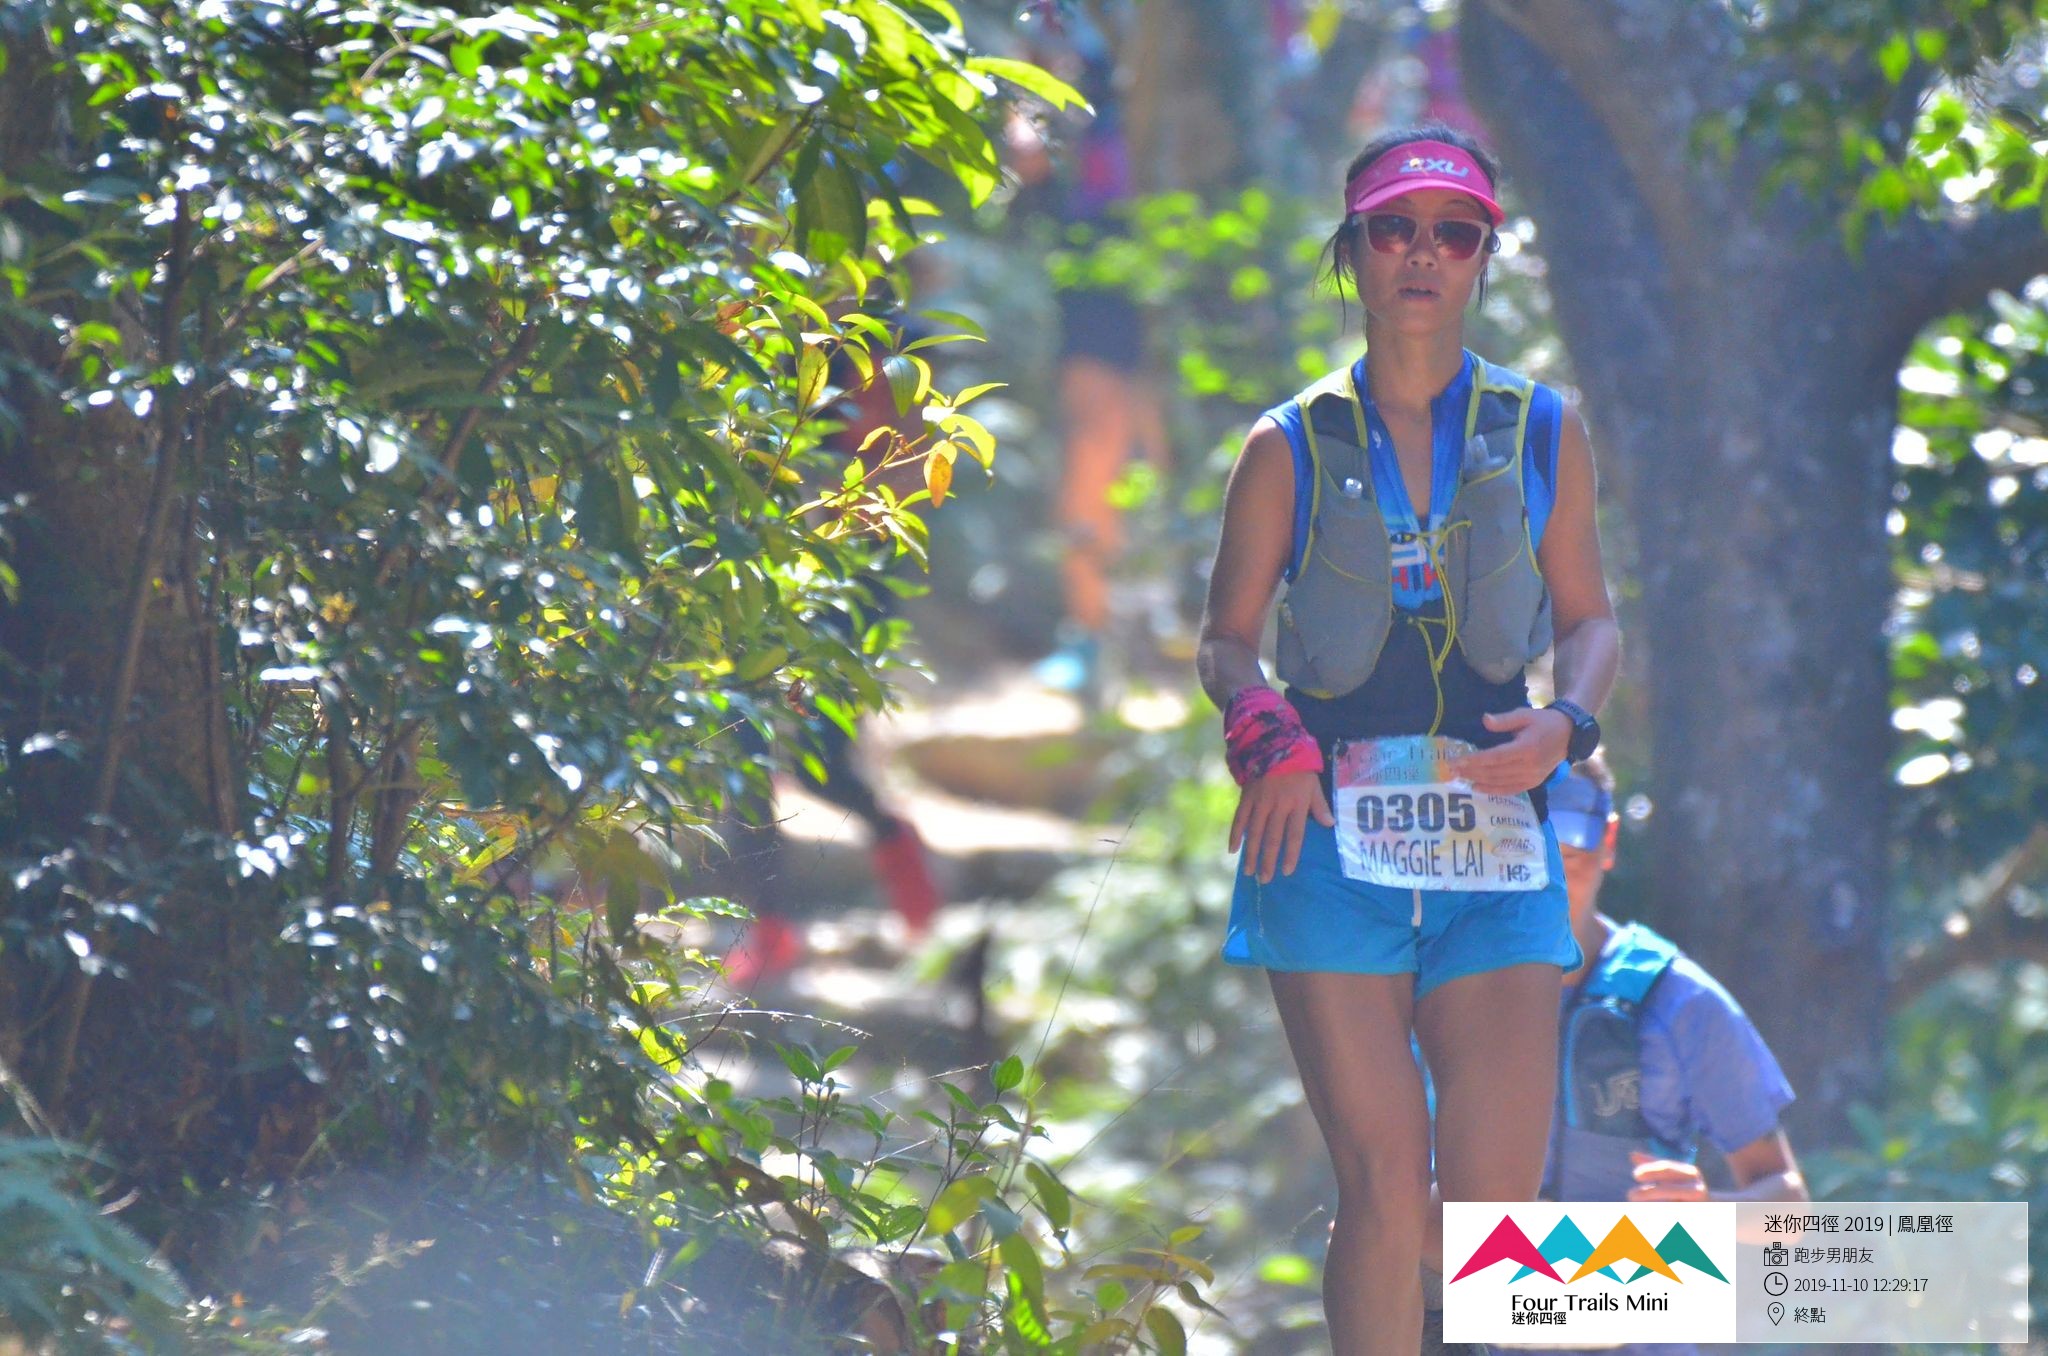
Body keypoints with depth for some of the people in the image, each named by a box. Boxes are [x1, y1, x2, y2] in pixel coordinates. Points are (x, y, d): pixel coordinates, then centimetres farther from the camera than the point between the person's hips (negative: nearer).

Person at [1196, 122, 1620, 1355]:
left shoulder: (1544, 434, 13)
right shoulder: (1292, 448, 9)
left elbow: (1589, 618, 17)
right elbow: (1228, 639, 11)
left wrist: (1565, 722, -5)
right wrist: (1265, 732, -10)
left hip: (1494, 835, 1)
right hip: (1332, 833, -1)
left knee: (1500, 1196, -7)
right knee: (1385, 1181, -6)